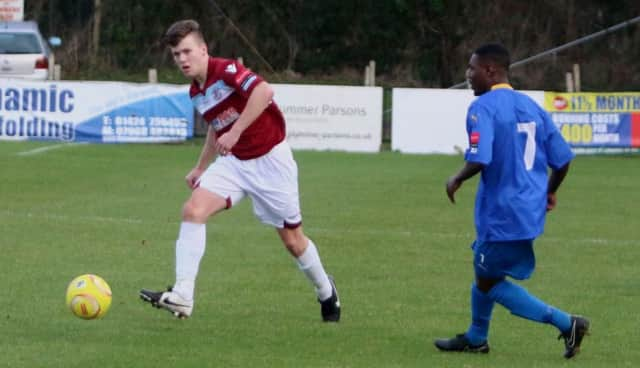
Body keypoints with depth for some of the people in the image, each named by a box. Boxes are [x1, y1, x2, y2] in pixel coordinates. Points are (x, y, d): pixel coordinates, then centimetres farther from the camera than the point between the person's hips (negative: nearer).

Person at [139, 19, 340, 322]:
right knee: (193, 209, -16)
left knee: (292, 240, 4)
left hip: (270, 159, -7)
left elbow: (264, 91, -37)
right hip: (234, 162, 7)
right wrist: (201, 167, 23)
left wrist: (235, 132, -37)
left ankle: (326, 293, 32)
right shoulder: (196, 93, 6)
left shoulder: (226, 70, -19)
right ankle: (182, 297, -22)